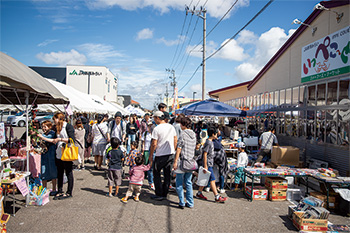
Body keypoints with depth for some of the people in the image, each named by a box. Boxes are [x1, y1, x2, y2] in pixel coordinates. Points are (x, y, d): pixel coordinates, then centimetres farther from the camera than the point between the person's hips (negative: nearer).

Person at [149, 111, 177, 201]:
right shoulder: (171, 127, 4)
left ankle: (159, 194, 10)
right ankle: (165, 194, 20)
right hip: (170, 154, 5)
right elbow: (175, 140, 10)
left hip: (160, 155, -5)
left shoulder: (157, 129, -13)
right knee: (167, 174, 12)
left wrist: (150, 155, -1)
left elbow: (154, 144, -13)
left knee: (156, 174, 9)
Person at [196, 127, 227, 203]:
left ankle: (199, 193, 23)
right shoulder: (208, 143, -17)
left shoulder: (211, 142, 13)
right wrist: (205, 166, -21)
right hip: (208, 165, -10)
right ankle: (217, 197, 0)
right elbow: (205, 154, -20)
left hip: (210, 164, 10)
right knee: (212, 180, -5)